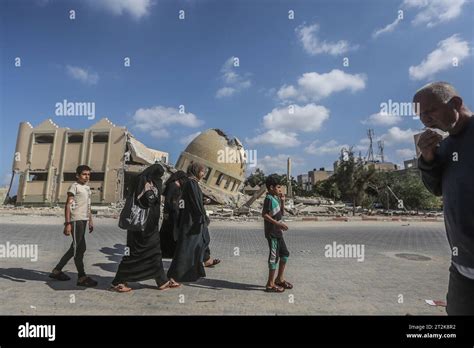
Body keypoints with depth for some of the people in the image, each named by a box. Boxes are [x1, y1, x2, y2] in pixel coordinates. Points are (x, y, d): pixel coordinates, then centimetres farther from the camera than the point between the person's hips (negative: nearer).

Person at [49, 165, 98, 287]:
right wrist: (67, 223, -17)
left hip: (84, 220, 9)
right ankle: (82, 277, -2)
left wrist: (90, 221, 21)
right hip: (76, 220, -9)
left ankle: (57, 270, 28)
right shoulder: (74, 187, -6)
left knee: (76, 248, 14)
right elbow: (68, 205, -12)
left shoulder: (87, 188, 19)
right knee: (79, 248, -7)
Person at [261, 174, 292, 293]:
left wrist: (282, 201, 7)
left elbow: (282, 213, 20)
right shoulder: (269, 199, -14)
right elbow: (264, 214, -22)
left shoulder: (276, 198, 14)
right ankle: (270, 284, 9)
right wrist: (278, 223, -26)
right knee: (274, 256, -3)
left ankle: (280, 279, 29)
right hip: (272, 233, -10)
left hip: (278, 232, 10)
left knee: (285, 254, 16)